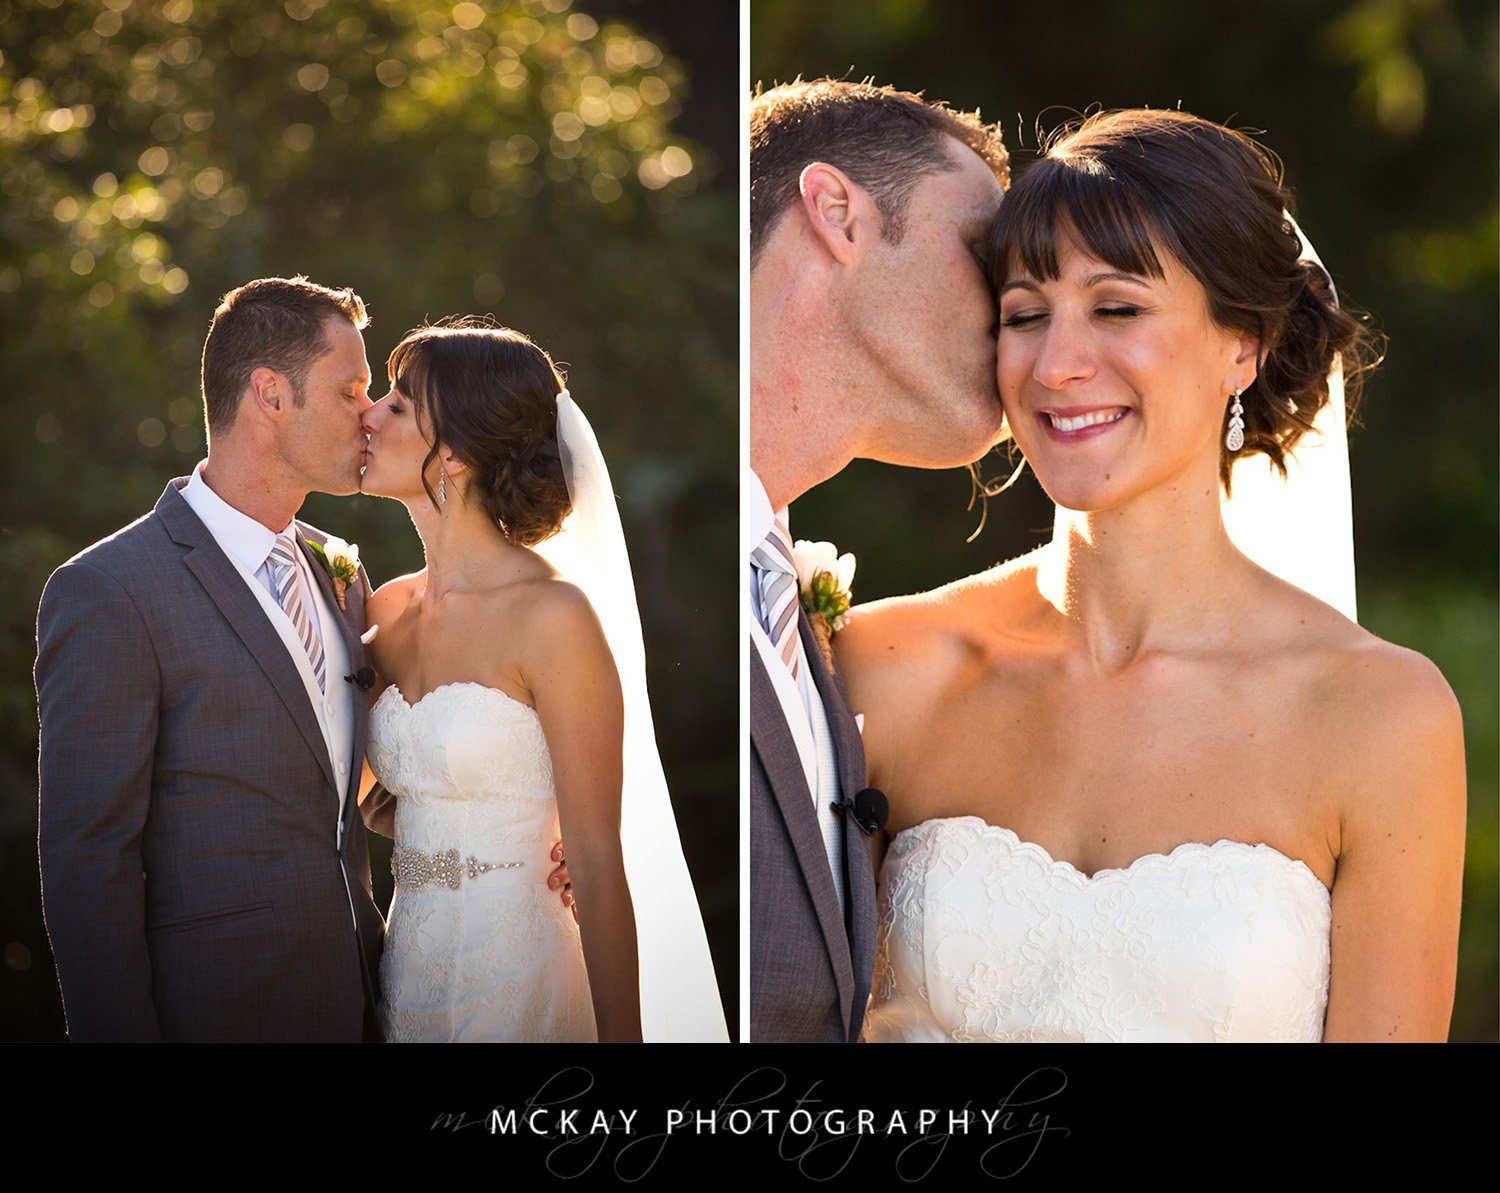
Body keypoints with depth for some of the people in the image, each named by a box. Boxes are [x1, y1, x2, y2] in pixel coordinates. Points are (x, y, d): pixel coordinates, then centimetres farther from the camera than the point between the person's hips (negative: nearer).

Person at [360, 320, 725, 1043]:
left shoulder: (553, 616, -14)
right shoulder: (387, 613, 5)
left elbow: (600, 865, -15)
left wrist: (620, 1034, -17)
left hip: (514, 983, -6)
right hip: (408, 974, 6)